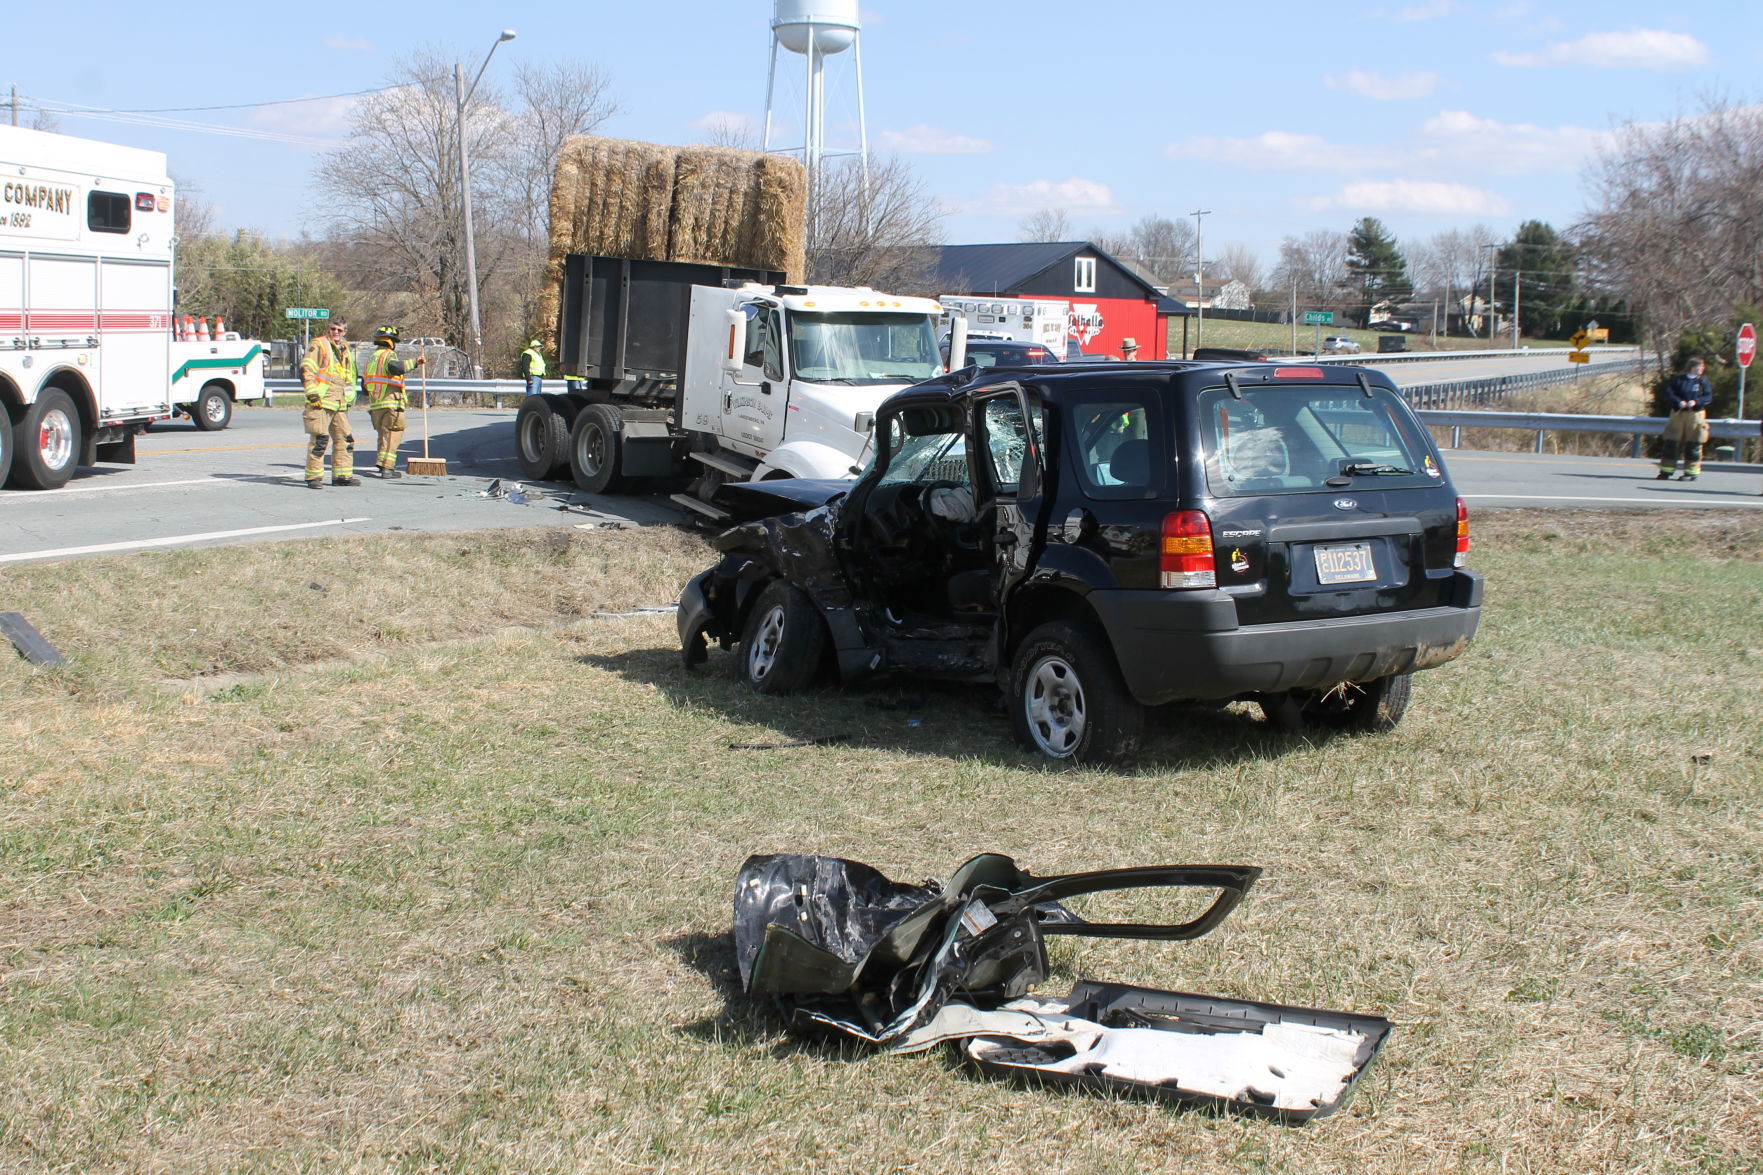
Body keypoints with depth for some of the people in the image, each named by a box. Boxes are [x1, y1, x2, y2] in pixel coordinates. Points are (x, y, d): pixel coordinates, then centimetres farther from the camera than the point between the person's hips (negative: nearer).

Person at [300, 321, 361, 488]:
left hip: (340, 404, 7)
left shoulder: (347, 350, 20)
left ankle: (342, 475, 17)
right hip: (321, 400, -7)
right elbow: (306, 369, -9)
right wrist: (312, 391, -17)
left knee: (345, 439, 8)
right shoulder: (319, 346, -1)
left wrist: (349, 398, 25)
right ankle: (313, 477, -5)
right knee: (320, 439, -10)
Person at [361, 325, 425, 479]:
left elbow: (364, 384, 20)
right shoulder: (388, 355, -6)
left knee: (384, 435, 16)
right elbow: (394, 367, -31)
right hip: (391, 403, -8)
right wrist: (414, 362, -31)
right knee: (392, 436, -6)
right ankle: (386, 466, -13)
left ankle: (388, 467, 14)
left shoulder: (371, 358, 21)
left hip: (375, 405, 8)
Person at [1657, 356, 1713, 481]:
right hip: (1678, 413, 1)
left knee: (1693, 443, -1)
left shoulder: (1703, 381, 3)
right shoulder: (1678, 379, 4)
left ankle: (1691, 472, 7)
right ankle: (1666, 471, 10)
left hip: (1695, 414, -1)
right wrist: (1678, 402, -17)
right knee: (1670, 442, 2)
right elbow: (1669, 393, -1)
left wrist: (1696, 402, -17)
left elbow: (1708, 397, -1)